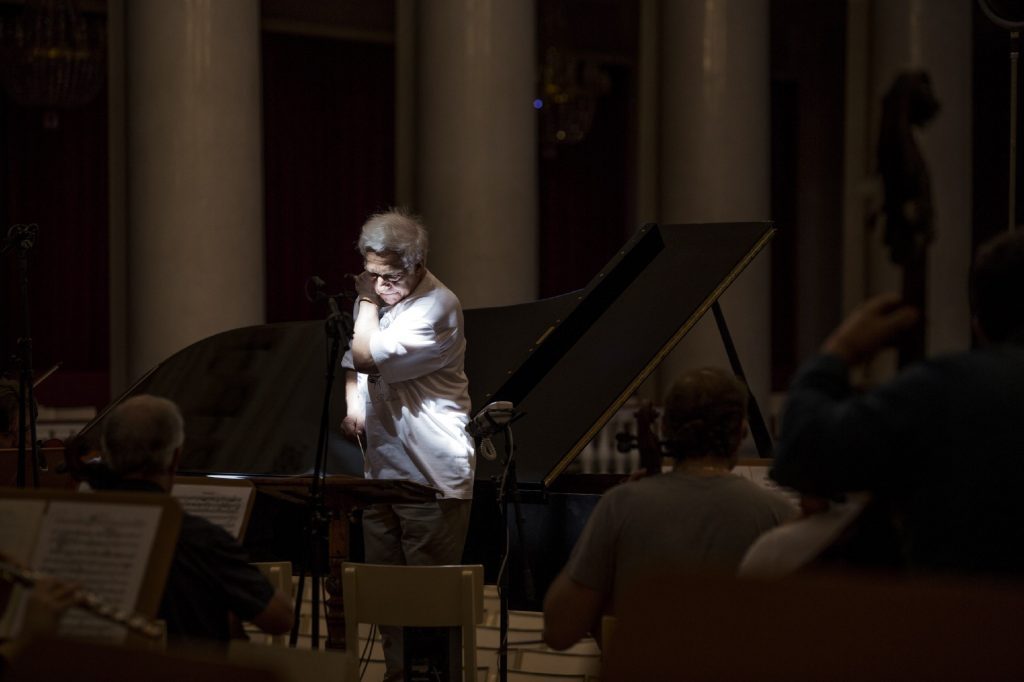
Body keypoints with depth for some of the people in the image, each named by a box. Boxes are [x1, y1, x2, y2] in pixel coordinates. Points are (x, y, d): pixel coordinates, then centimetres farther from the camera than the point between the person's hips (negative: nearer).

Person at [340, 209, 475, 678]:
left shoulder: (435, 307, -15)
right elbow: (354, 361, 26)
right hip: (381, 467, 8)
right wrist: (353, 403, 6)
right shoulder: (379, 299, 11)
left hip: (430, 474, -8)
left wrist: (367, 300, -9)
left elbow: (368, 356, -21)